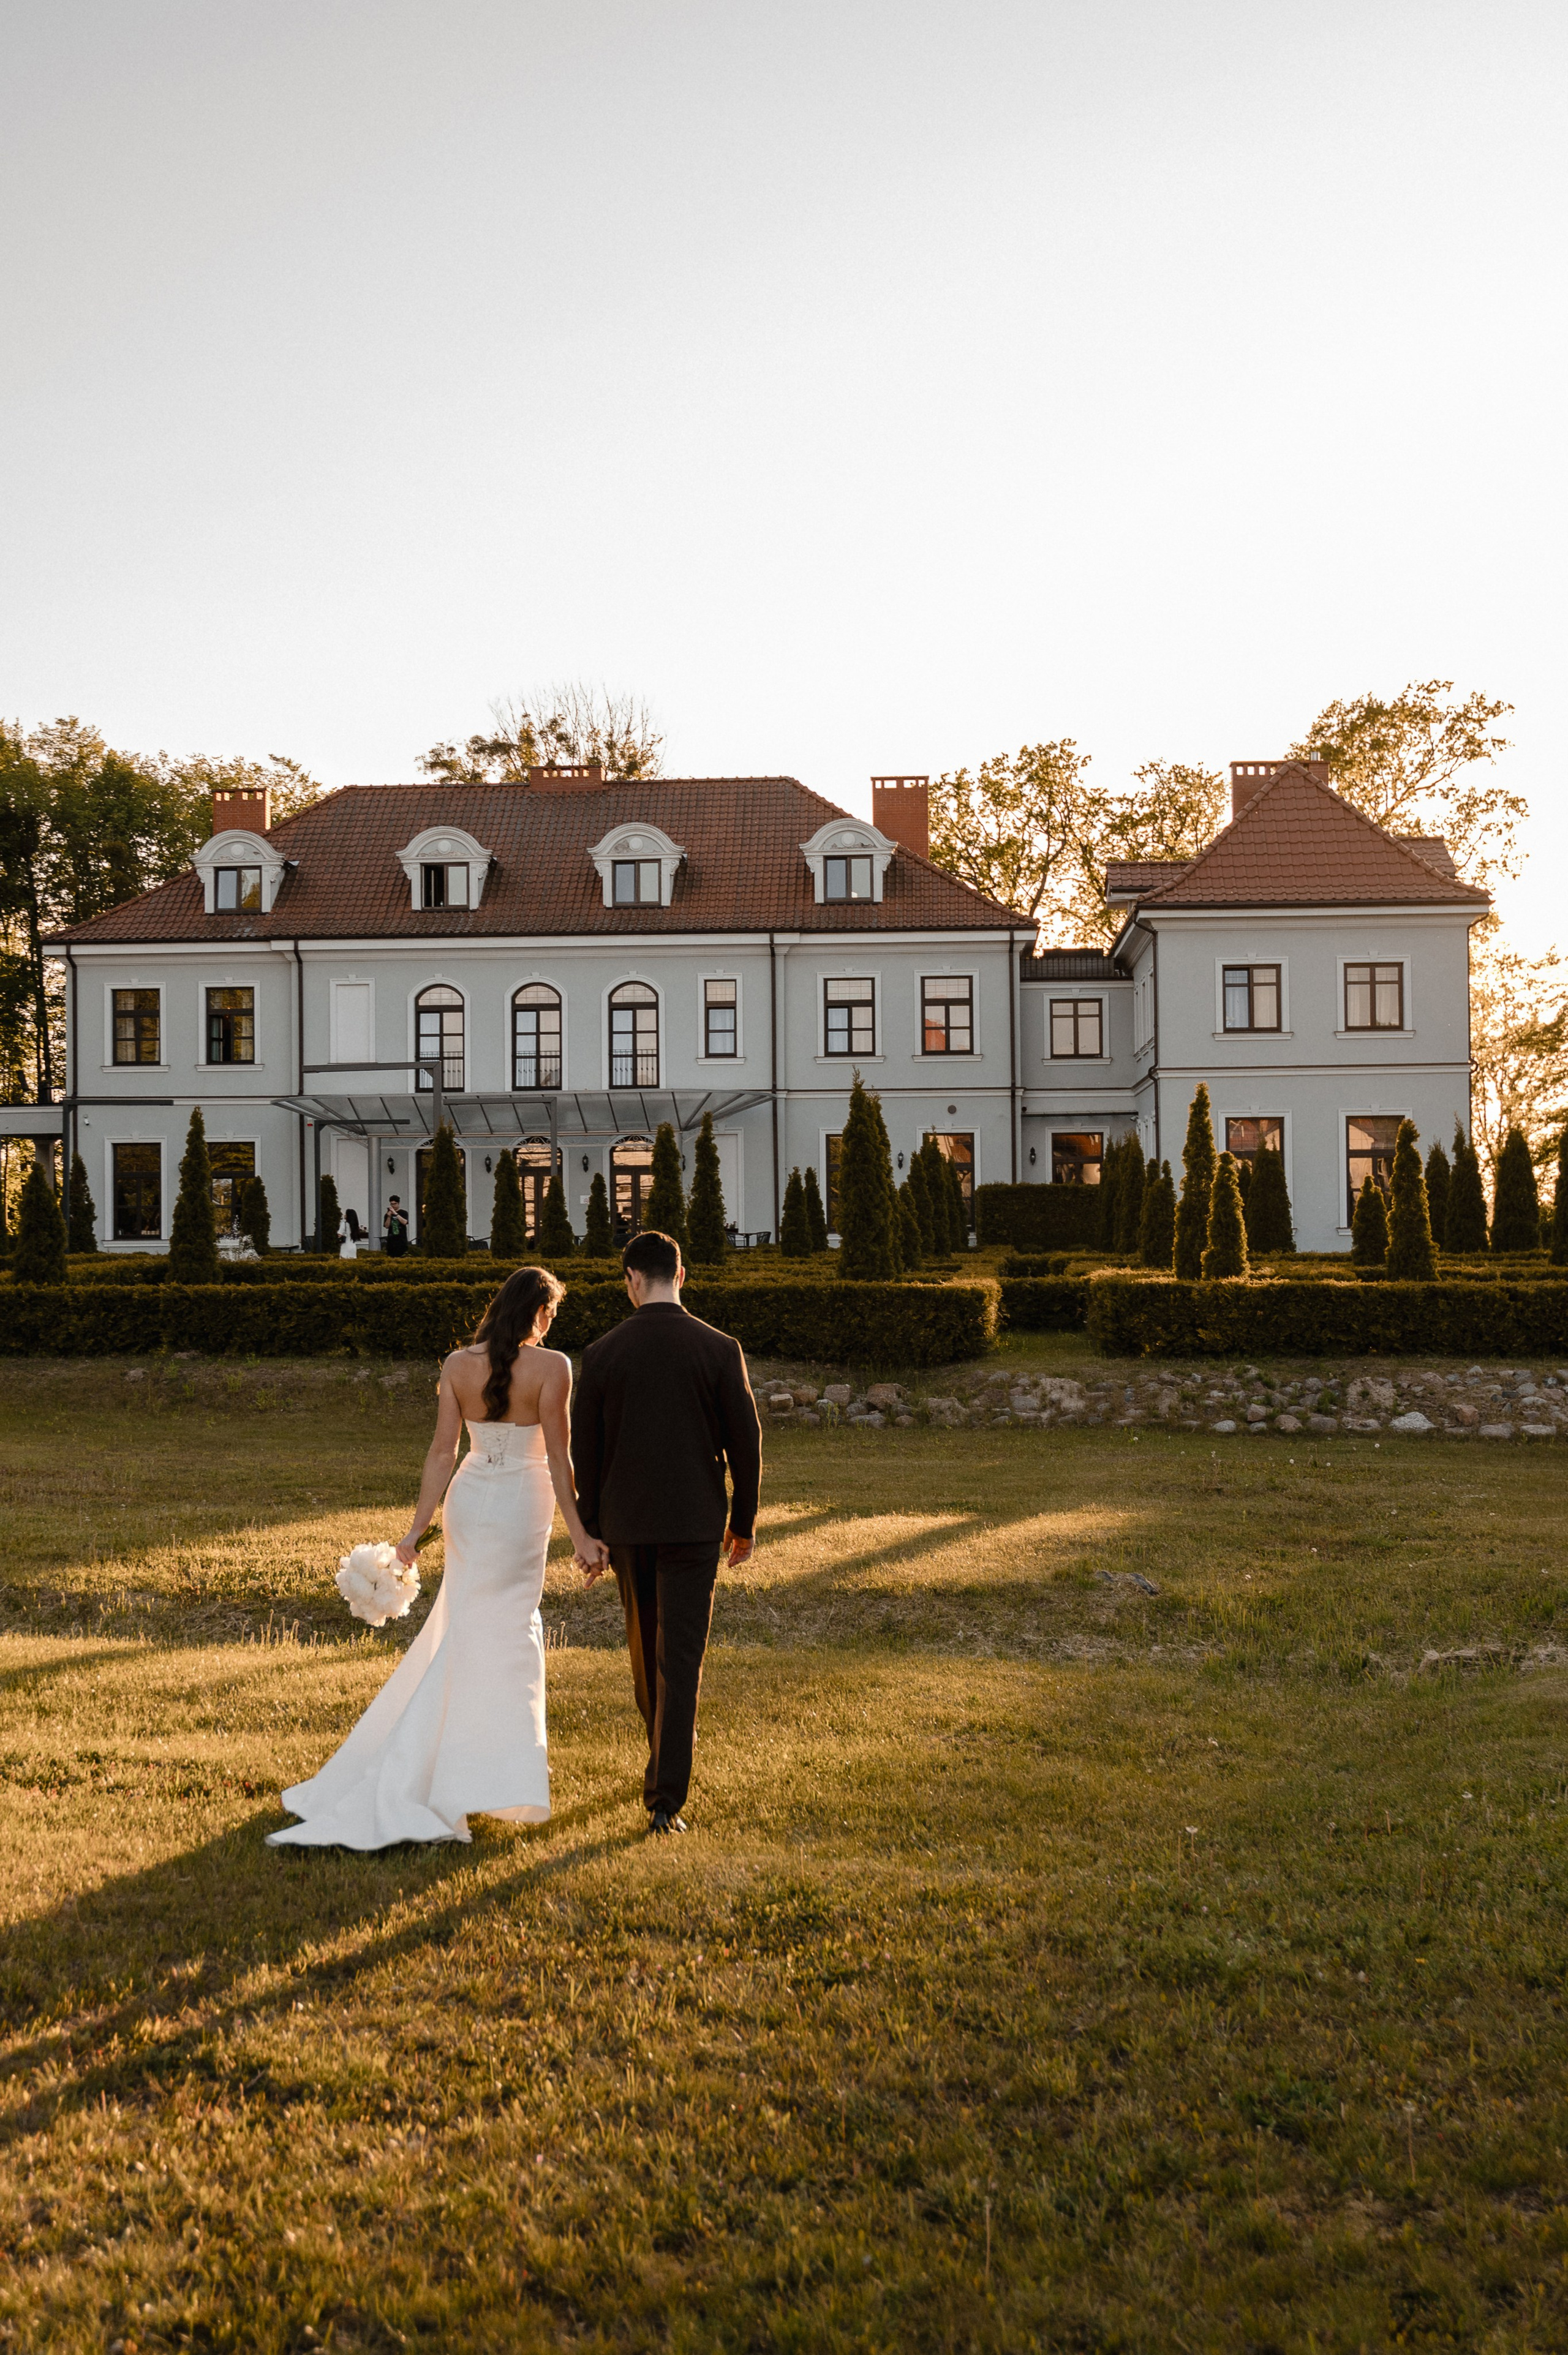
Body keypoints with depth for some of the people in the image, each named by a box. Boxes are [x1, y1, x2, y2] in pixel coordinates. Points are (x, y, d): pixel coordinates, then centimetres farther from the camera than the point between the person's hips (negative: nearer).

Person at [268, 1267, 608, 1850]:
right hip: (522, 1505, -4)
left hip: (468, 1499, 4)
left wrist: (417, 1528, 3)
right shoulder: (551, 1367, -13)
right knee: (506, 1631, 8)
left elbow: (443, 1451, -2)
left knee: (464, 1629, 20)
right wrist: (580, 1535, -7)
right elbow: (558, 1457, -13)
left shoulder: (458, 1364, -1)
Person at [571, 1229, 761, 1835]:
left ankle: (667, 1753, 41)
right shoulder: (719, 1349, -7)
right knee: (680, 1658, -1)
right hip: (694, 1523, -2)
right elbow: (745, 1441, -5)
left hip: (626, 1523, 2)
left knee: (645, 1645, 20)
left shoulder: (602, 1354, -4)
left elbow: (585, 1451, 1)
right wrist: (744, 1523, 8)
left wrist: (589, 1532, 11)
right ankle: (665, 1797, -5)